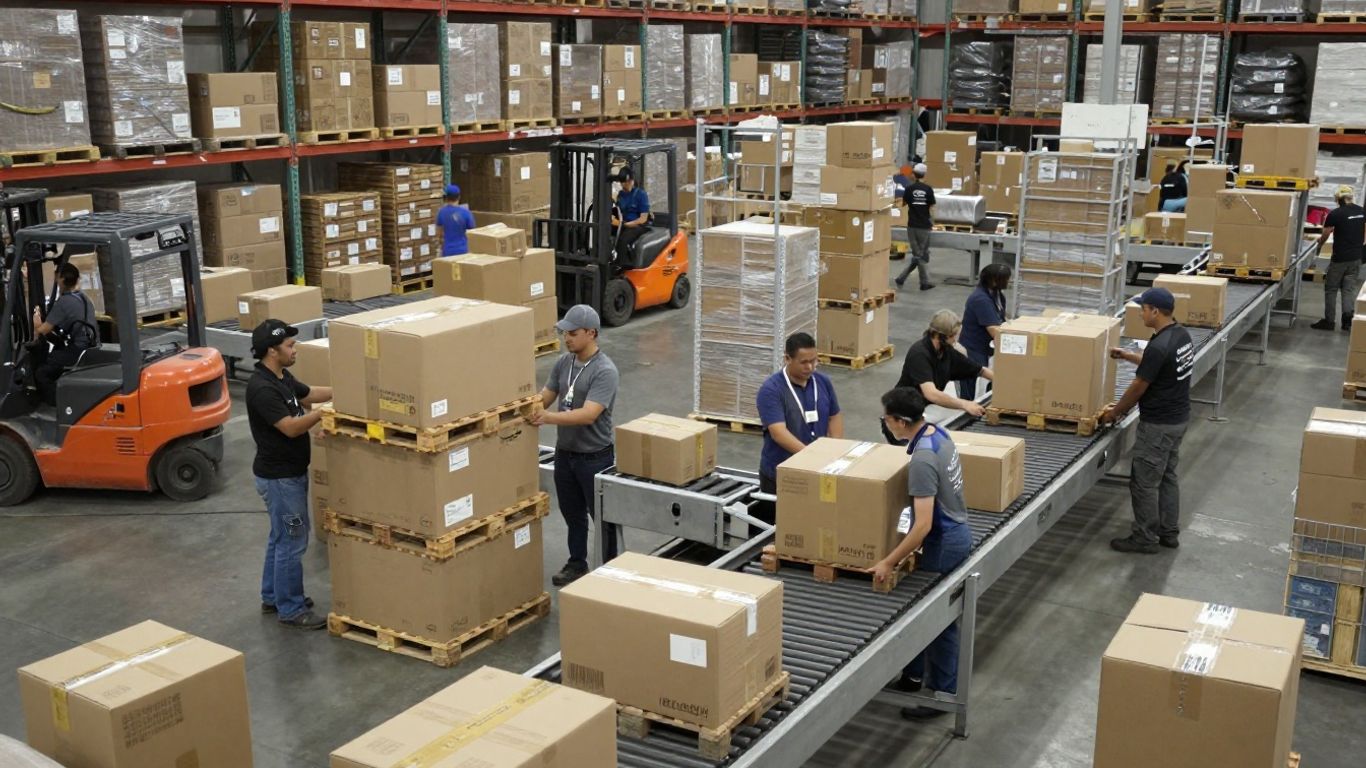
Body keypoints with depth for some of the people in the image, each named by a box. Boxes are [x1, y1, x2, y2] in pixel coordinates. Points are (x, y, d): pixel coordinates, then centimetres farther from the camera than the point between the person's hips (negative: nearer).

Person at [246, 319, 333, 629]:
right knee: (293, 541, -2)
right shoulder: (262, 388, -25)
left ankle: (273, 597, 32)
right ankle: (291, 609, 9)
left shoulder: (282, 377, 6)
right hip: (278, 476, -10)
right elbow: (291, 427, -28)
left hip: (290, 472, 10)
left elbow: (310, 394, 20)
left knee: (281, 538, 19)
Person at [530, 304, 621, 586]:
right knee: (572, 513, 20)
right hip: (564, 453, 7)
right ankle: (577, 563, 35)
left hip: (595, 457, -7)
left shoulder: (604, 371, -21)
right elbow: (545, 397, 10)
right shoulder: (563, 362, 3)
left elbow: (588, 415, -30)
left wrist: (549, 418, -37)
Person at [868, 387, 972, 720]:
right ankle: (914, 676, 33)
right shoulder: (937, 433, 0)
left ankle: (943, 693, 19)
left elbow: (923, 525, -31)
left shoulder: (923, 460, -29)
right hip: (955, 532, 10)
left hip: (943, 542, -10)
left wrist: (889, 562, -25)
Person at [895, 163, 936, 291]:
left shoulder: (909, 189, -3)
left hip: (912, 225, 2)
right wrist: (932, 221, 9)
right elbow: (931, 208, -5)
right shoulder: (928, 189, -7)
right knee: (923, 254, 7)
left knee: (917, 255, 7)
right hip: (924, 225, -2)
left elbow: (904, 203, 12)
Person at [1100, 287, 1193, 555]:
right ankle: (1169, 533, 26)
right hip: (1178, 418, 10)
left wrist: (1115, 412, -3)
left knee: (1144, 482, 2)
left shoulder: (1159, 346, -26)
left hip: (1158, 424, -10)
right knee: (1167, 476, 18)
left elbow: (1139, 387, -17)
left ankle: (1145, 538, 11)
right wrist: (1128, 356, 26)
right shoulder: (1181, 335, 3)